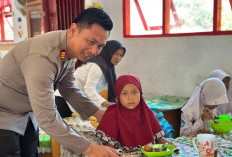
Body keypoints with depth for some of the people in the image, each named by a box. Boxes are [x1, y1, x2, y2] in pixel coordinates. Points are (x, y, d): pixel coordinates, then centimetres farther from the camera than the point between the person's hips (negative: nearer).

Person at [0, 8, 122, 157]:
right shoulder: (43, 57, -36)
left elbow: (69, 89, 5)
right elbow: (47, 119, -35)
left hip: (26, 114, 8)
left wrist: (98, 113, -5)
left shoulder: (71, 49, -7)